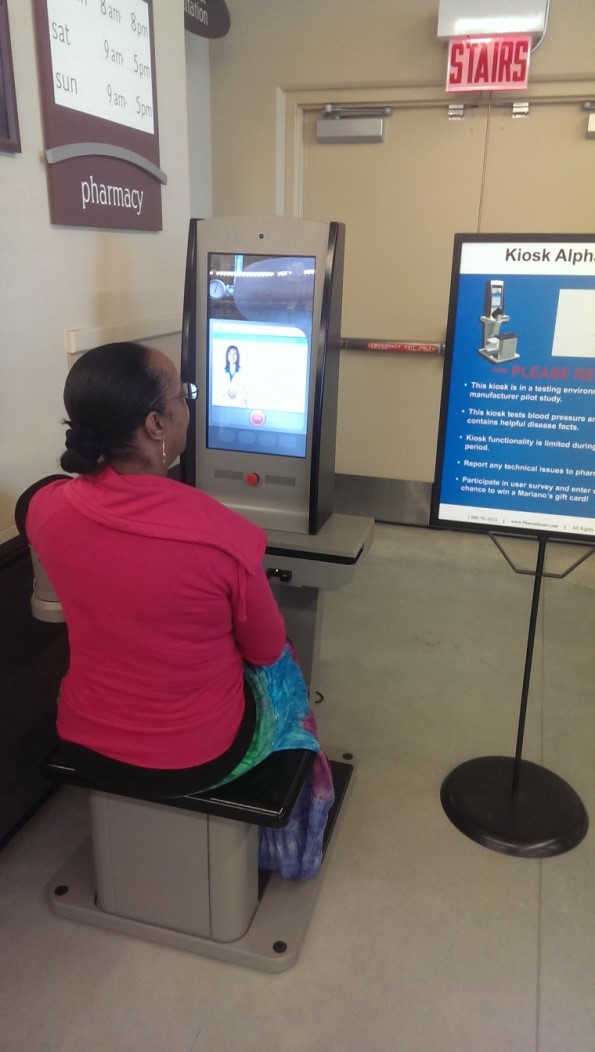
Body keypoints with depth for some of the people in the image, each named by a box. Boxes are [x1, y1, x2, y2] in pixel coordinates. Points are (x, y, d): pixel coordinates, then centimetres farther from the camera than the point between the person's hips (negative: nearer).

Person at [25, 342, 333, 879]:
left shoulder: (45, 508, -15)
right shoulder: (223, 533, -30)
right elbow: (266, 650, -11)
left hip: (86, 743, 5)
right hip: (199, 759, -4)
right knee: (283, 671, 26)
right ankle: (285, 838, 48)